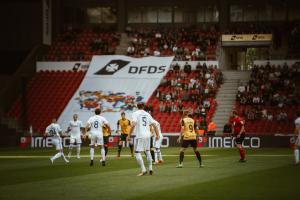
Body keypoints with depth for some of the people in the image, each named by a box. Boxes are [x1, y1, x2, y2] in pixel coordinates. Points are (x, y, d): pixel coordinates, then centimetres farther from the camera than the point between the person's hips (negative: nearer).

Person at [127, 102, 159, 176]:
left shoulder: (135, 113, -1)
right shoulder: (147, 114, 13)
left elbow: (133, 125, -14)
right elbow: (154, 125, 12)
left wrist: (129, 135, -11)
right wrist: (157, 135, 18)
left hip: (139, 135, -5)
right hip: (147, 135, 5)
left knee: (137, 152, -2)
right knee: (147, 151, 20)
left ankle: (143, 170, -11)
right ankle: (150, 169, 21)